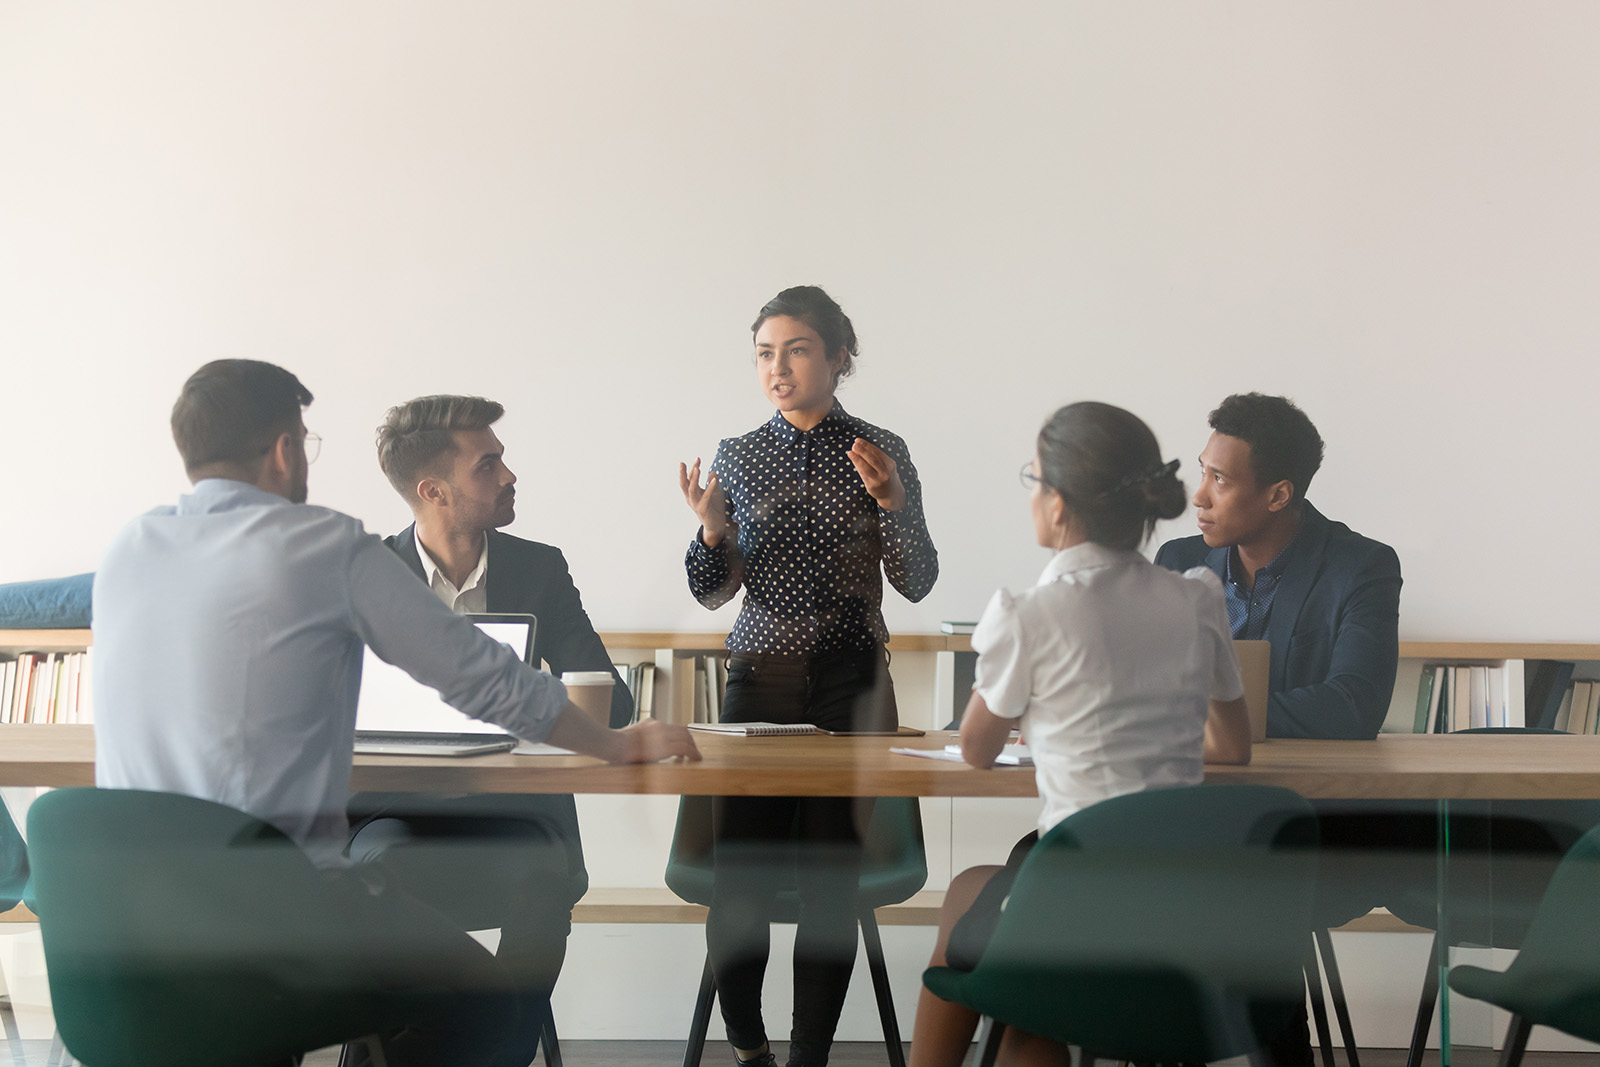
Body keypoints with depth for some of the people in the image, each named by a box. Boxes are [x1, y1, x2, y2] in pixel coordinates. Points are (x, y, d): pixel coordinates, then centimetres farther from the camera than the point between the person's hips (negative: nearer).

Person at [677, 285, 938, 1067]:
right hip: (760, 679, 1)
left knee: (832, 876, -3)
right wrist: (711, 528, -13)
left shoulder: (881, 452, 3)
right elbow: (714, 593, 6)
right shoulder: (739, 458, 5)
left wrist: (891, 502, -14)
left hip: (850, 683, -1)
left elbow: (916, 583, 2)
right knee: (739, 873, -6)